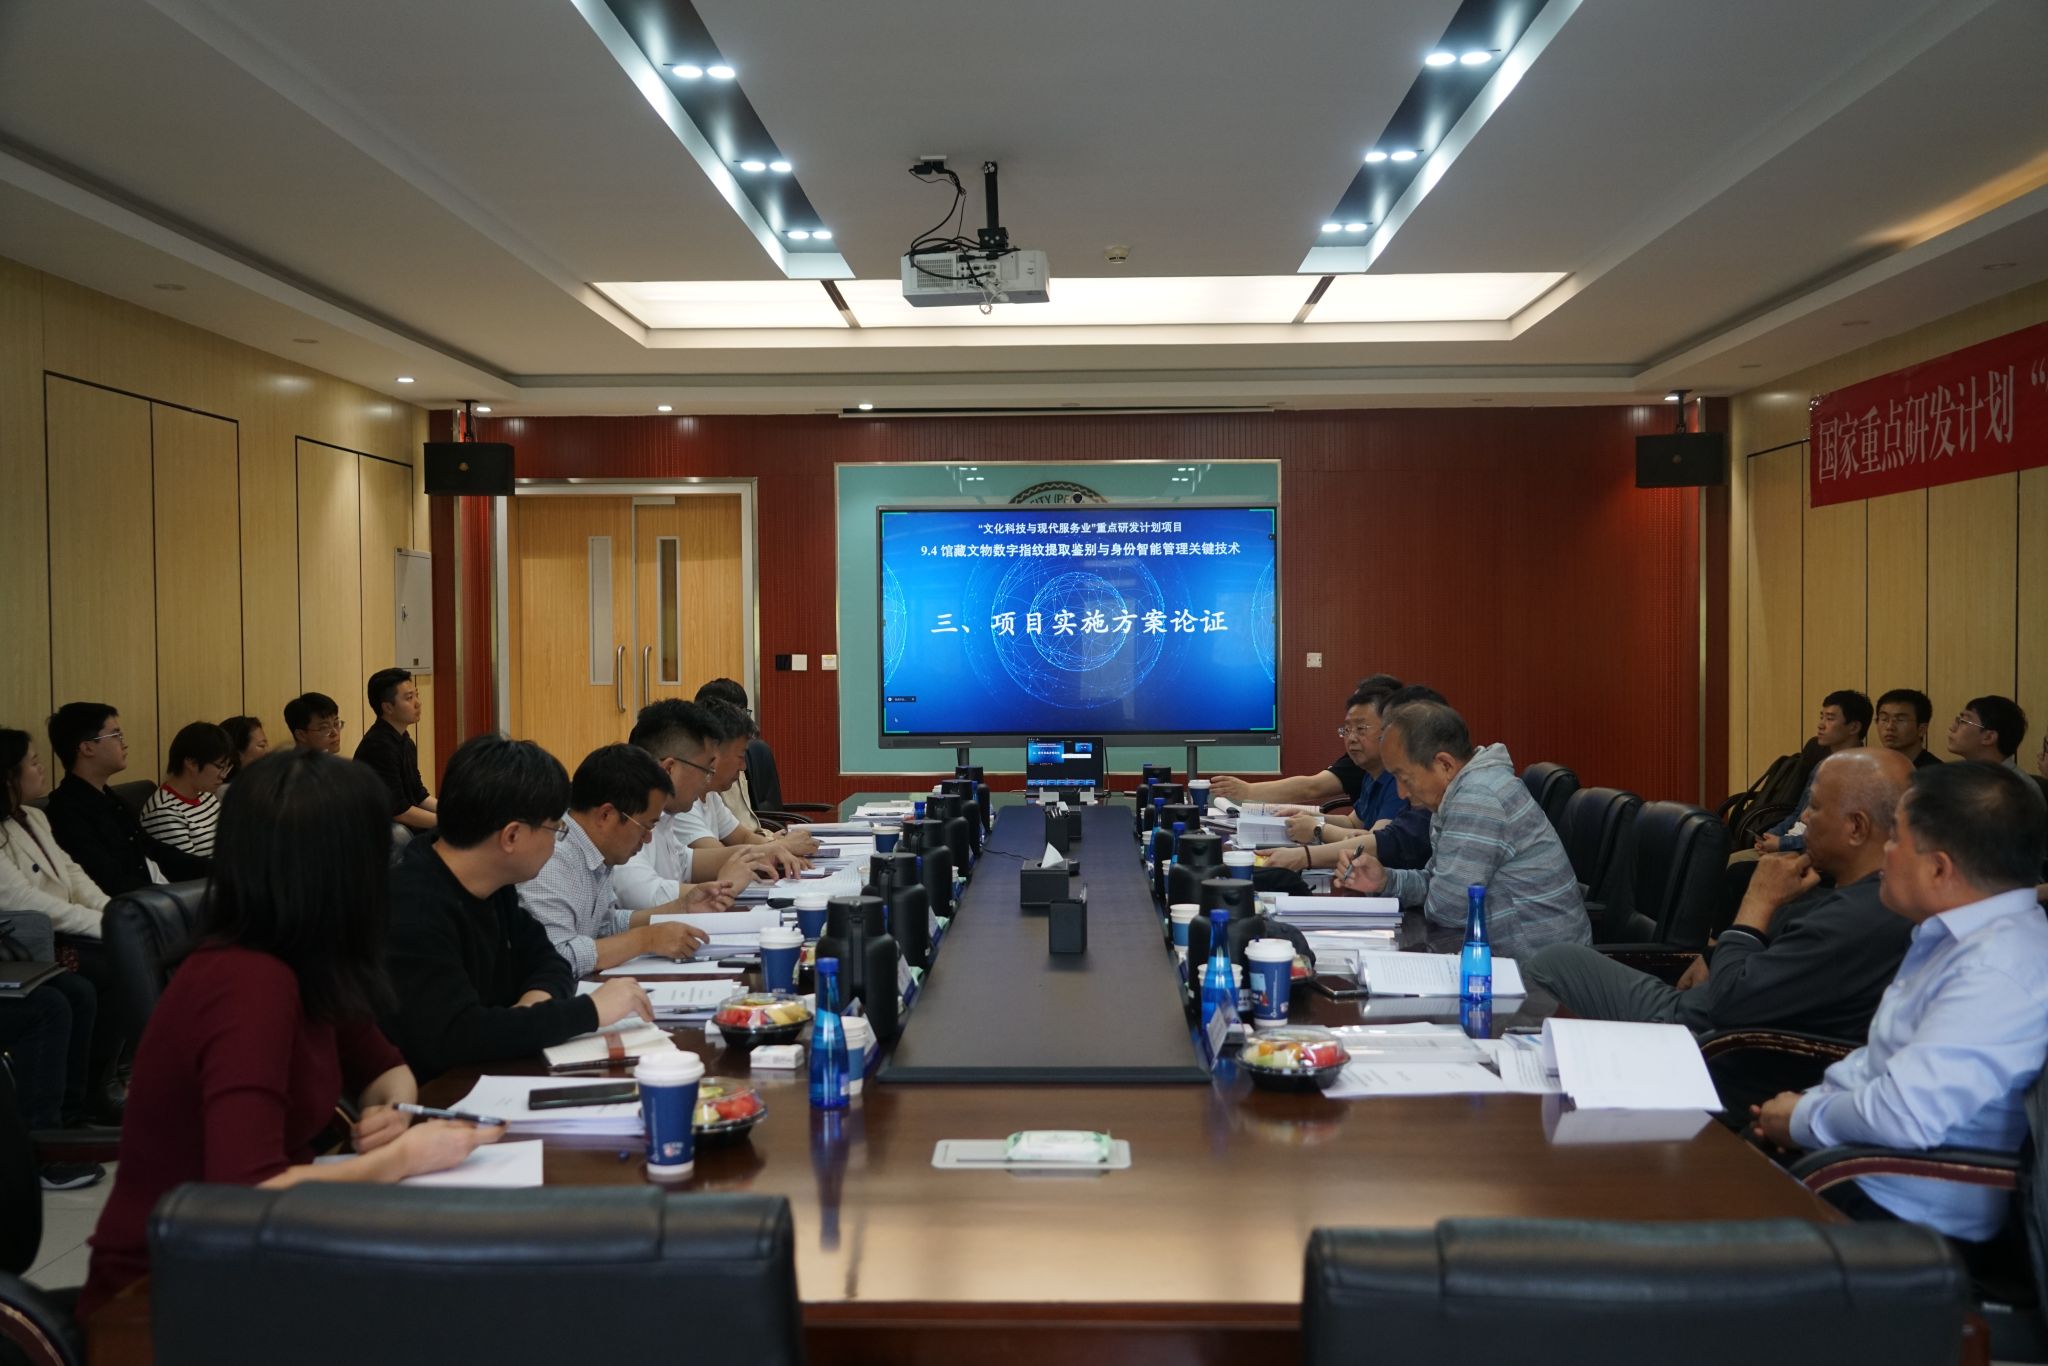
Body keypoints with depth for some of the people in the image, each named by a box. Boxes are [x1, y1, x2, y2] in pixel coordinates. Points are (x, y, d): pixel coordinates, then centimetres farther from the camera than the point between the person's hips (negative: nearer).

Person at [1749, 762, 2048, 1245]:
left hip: (1903, 1213, -9)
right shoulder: (1957, 936, 8)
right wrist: (1812, 1101, 4)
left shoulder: (2000, 971, -25)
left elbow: (1906, 1115, -32)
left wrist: (1803, 1119, -14)